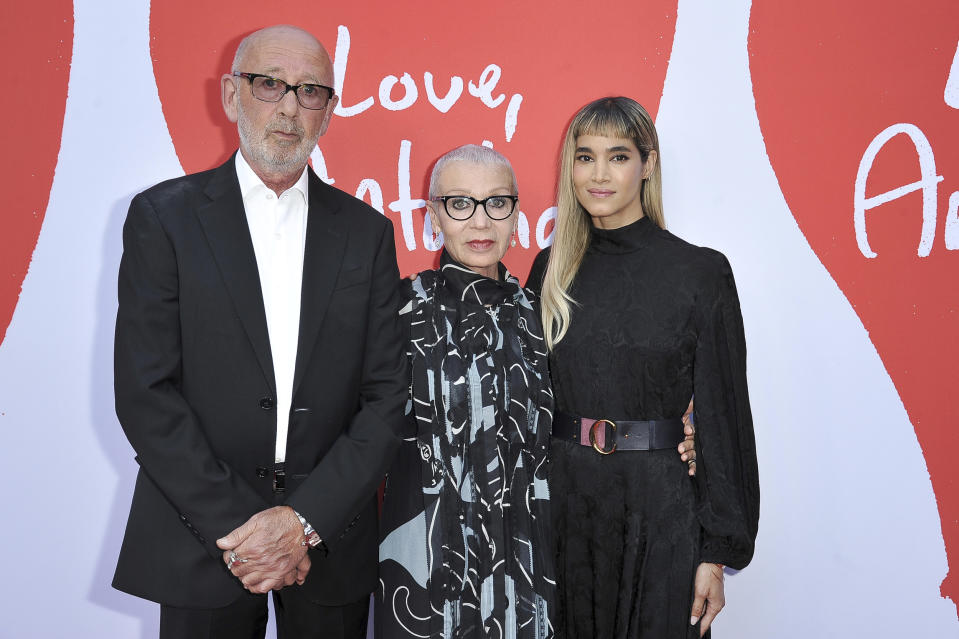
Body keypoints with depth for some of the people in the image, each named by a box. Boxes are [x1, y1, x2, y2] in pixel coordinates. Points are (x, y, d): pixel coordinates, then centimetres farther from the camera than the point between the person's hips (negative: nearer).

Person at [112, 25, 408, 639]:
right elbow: (144, 394, -9)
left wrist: (306, 519, -12)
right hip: (200, 538, -1)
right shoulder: (163, 215, -3)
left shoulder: (367, 231, 2)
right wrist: (235, 525, -14)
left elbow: (386, 393, -2)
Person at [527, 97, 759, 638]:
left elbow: (722, 415, -6)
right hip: (560, 502, 3)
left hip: (659, 511, -3)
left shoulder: (700, 272, -6)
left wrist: (716, 552, -6)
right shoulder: (553, 269, 4)